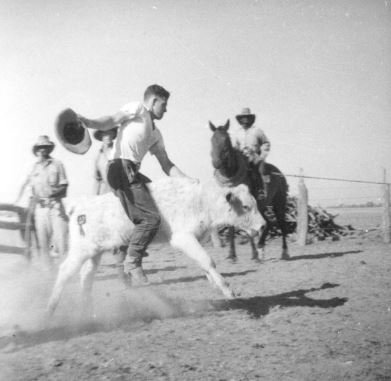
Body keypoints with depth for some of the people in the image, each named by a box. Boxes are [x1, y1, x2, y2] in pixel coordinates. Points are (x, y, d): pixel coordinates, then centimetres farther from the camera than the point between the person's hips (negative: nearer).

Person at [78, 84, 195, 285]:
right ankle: (133, 262, -8)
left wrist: (187, 179, 13)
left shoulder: (156, 134, 27)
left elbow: (166, 164, 24)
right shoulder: (137, 109, 6)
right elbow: (112, 121, -8)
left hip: (133, 172, 10)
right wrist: (87, 122, -27)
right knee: (151, 218, -17)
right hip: (121, 168, -10)